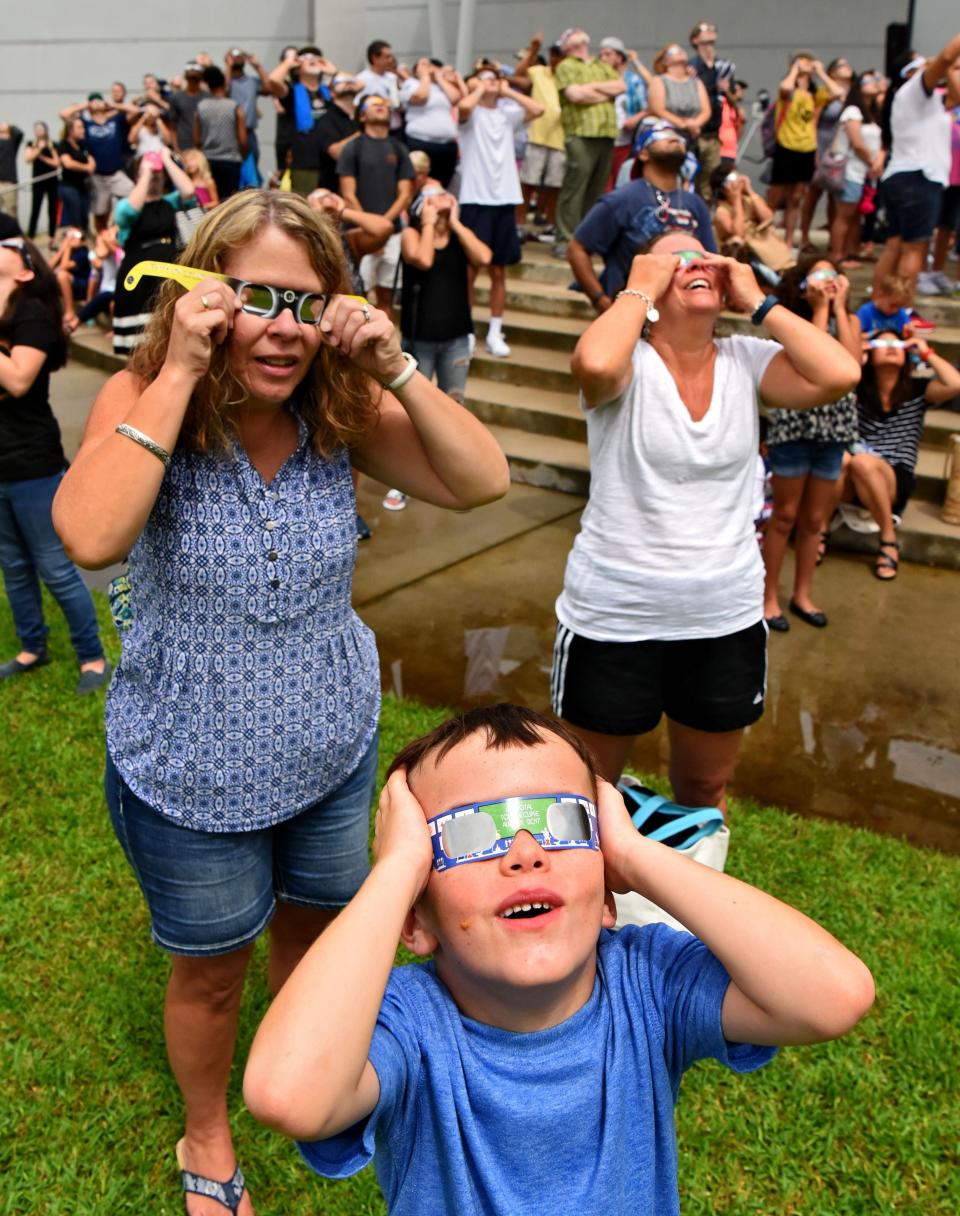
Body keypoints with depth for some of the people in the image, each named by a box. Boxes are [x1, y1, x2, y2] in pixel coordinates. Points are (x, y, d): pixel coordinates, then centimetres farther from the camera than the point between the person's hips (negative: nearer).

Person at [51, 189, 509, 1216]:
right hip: (191, 776, -3)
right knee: (210, 970, 19)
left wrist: (392, 368, -26)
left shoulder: (340, 408, -11)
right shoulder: (142, 399, -19)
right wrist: (177, 374, -35)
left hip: (333, 749, 3)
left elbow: (480, 480, -16)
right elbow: (90, 536, -37)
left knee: (314, 929, 26)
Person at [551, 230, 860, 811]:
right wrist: (638, 288, -19)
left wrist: (758, 301, -11)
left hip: (727, 618, 4)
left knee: (705, 789, 23)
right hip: (615, 618, -4)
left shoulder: (746, 361, -1)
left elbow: (840, 374, -16)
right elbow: (594, 364, -37)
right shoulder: (630, 361, -12)